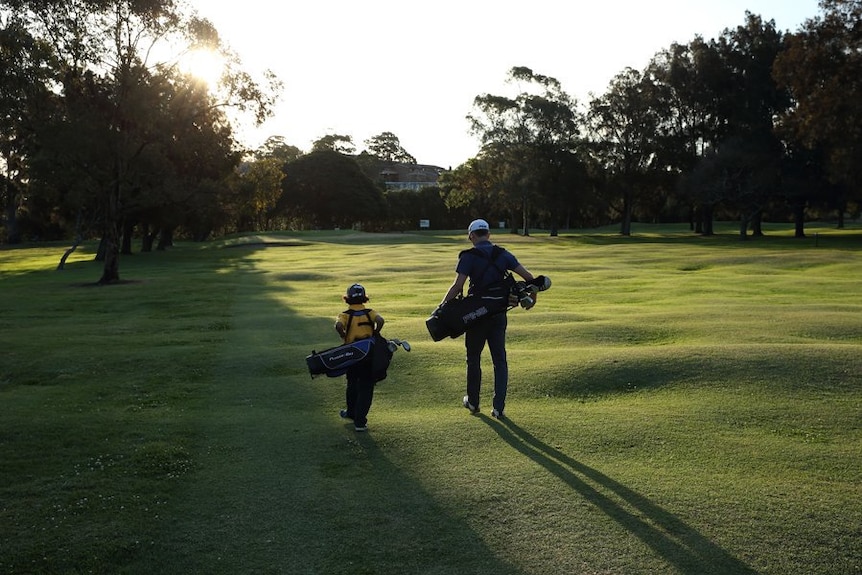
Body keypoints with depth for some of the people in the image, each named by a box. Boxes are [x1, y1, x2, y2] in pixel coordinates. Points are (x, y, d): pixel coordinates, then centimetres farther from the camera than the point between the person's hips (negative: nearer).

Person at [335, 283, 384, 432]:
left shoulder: (345, 315, -3)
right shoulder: (370, 313, 0)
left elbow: (338, 326, -24)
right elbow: (380, 321, -20)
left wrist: (345, 338, -7)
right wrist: (374, 336, -6)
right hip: (369, 355, -1)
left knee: (352, 385, 22)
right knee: (366, 389, 5)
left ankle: (352, 413, 41)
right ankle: (360, 421, 1)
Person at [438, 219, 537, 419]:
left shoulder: (469, 257, -9)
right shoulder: (502, 255, 4)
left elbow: (457, 286, -18)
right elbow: (528, 276, 1)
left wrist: (442, 306, -12)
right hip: (498, 314, 3)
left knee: (473, 359, 13)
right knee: (500, 360, 9)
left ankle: (473, 402, 25)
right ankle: (499, 407, 7)